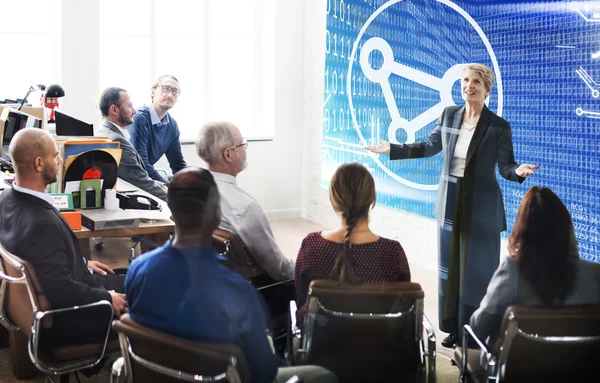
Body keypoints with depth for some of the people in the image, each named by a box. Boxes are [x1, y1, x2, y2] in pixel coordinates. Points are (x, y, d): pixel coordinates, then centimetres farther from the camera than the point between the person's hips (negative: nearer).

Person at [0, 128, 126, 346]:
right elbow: (63, 292, -32)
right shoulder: (41, 223, -35)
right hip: (65, 322, -10)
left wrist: (82, 263, 14)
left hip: (45, 300, 10)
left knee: (123, 279, 23)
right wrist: (107, 299, -18)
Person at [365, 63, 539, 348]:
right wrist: (392, 149, 13)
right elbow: (429, 147, 14)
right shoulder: (449, 115, 1)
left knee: (478, 271, 2)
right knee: (450, 268, 10)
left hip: (481, 207, -4)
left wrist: (519, 171, -31)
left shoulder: (498, 126, -10)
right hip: (450, 203, 4)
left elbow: (506, 167, -8)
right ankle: (454, 328, 22)